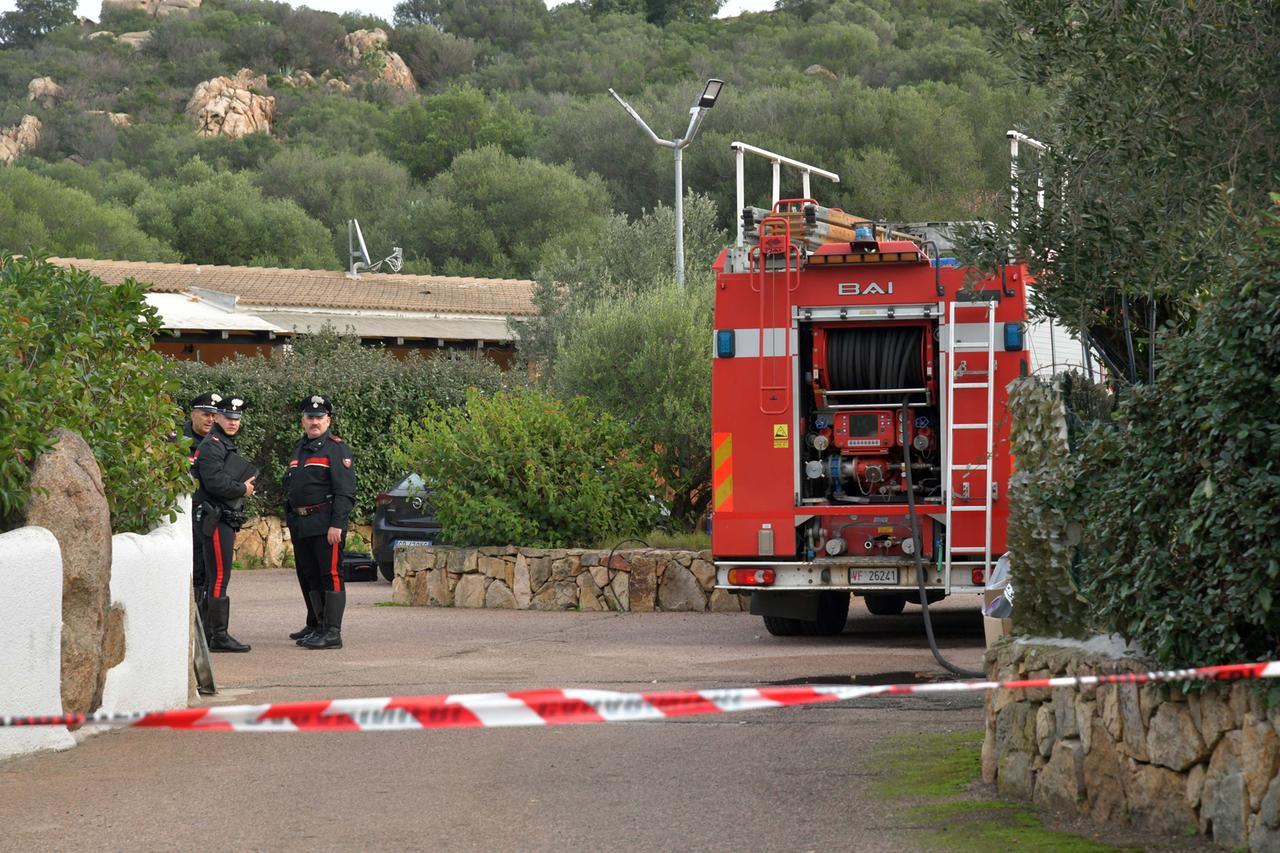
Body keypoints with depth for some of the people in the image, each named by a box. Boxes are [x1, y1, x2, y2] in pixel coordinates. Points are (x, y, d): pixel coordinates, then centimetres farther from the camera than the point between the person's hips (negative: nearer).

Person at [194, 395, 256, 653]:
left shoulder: (229, 446, 21)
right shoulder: (211, 446, -11)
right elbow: (214, 481, -22)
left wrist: (245, 485, 10)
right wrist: (243, 489, -10)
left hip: (226, 521, 11)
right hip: (216, 519, -11)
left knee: (214, 578, 13)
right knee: (219, 576, -12)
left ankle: (209, 632, 17)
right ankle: (219, 636, -13)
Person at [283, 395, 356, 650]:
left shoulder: (337, 449, -6)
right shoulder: (299, 449, 19)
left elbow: (345, 492, -13)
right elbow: (289, 488, 25)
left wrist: (337, 525, -20)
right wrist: (291, 522, 20)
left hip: (326, 524, -8)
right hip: (301, 524, 8)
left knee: (331, 576, -10)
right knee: (309, 577, 15)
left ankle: (332, 632, -13)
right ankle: (315, 626, 27)